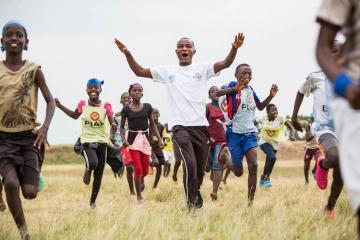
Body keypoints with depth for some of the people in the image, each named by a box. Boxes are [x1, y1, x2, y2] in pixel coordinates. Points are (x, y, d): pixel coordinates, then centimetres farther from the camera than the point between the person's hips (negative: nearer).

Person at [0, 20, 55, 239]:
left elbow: (51, 101, 1)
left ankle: (32, 176, 31)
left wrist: (45, 128, -15)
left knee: (30, 192, -8)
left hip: (29, 135, 0)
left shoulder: (34, 70, -1)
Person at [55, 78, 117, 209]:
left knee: (98, 176, 6)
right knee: (93, 163, -32)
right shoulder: (82, 104, -1)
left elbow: (112, 121, -7)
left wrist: (114, 125, -32)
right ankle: (88, 169, 6)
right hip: (87, 141, -1)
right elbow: (75, 115, 19)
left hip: (102, 142, 1)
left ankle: (93, 201, 26)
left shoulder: (106, 106, -5)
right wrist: (60, 106, 13)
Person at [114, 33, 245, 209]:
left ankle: (195, 193, 36)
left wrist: (234, 48, -23)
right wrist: (127, 53, -5)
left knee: (200, 168, 9)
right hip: (180, 126, -2)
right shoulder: (167, 71, 10)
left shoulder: (202, 69, 9)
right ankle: (191, 204, -12)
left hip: (200, 125, 2)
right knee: (190, 164, -21)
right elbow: (139, 72, 10)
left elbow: (225, 63, -4)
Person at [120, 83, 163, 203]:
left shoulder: (147, 107, 3)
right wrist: (124, 139, -10)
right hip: (133, 139, -2)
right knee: (138, 168, -10)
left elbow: (153, 125, 9)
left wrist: (159, 139, 1)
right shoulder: (126, 110, -2)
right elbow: (122, 127, 7)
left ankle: (141, 180, 44)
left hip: (145, 139, 2)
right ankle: (139, 196, 6)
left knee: (145, 170, 6)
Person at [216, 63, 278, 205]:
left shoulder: (250, 89, 11)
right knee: (238, 172, 2)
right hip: (235, 133, -4)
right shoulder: (233, 86, -7)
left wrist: (271, 96, 9)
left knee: (253, 165, -14)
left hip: (250, 133, 4)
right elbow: (217, 94, -28)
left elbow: (260, 107, 26)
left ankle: (250, 202, -11)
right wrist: (235, 88, -42)